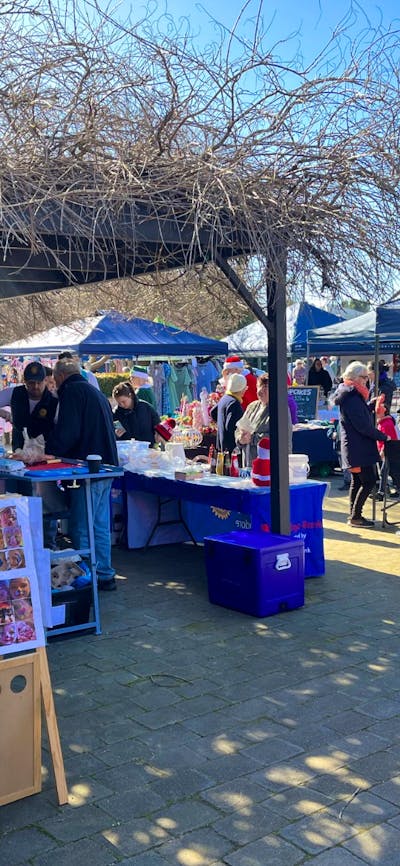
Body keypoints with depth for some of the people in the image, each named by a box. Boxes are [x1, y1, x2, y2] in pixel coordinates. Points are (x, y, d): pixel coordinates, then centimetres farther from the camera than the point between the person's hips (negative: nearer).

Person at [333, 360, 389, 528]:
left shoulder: (349, 394, 13)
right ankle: (356, 516, -3)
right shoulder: (353, 398, -19)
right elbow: (363, 426, -22)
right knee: (369, 480, -6)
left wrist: (371, 405, 14)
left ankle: (354, 516, 20)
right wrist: (383, 437, -15)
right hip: (359, 447, -11)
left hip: (353, 447, 11)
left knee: (357, 480, 14)